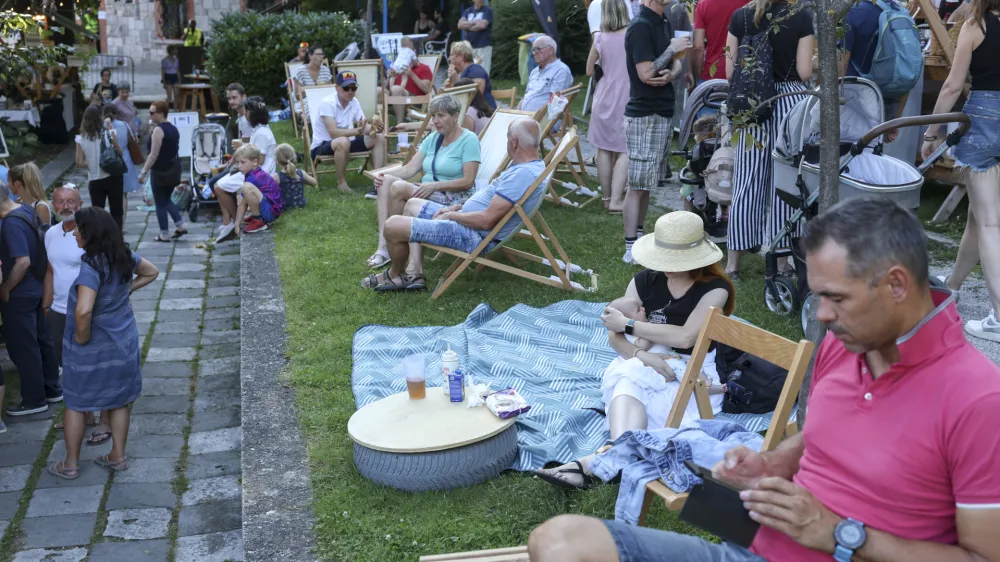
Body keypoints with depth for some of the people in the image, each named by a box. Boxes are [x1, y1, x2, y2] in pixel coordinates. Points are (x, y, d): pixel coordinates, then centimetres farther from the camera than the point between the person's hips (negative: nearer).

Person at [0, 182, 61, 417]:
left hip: (19, 294, -9)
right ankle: (51, 389, 30)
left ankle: (34, 399, 15)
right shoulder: (25, 210, 3)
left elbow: (23, 261, -28)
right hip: (35, 288, 9)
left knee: (22, 347, 4)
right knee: (40, 340, 18)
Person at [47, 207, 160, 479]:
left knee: (74, 403, 12)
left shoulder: (91, 265, -26)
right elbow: (152, 272, 16)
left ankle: (70, 465, 23)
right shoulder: (124, 255, -4)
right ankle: (118, 457, 29)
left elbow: (83, 310, -38)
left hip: (93, 347, -7)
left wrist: (81, 337, -21)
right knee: (119, 401, 18)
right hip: (124, 341, 7)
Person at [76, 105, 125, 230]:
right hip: (113, 178, -1)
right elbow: (120, 153, -1)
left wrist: (91, 164, 14)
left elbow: (80, 163, -6)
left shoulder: (81, 139, -4)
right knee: (116, 212, 9)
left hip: (94, 180, 1)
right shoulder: (108, 133, -9)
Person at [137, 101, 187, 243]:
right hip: (174, 169, 8)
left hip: (161, 171, -8)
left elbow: (154, 154, -20)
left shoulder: (158, 130, -17)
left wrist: (143, 172, -17)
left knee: (160, 203, 2)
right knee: (167, 200, 20)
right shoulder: (173, 129, 9)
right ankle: (180, 226, 11)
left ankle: (163, 235, 7)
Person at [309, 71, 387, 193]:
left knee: (379, 137, -8)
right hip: (322, 147, -7)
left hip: (346, 144, 7)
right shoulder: (327, 103, -21)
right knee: (343, 141, -40)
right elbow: (333, 132, -31)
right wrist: (356, 131, -46)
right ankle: (341, 182, -21)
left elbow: (365, 127, -4)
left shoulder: (354, 102, 0)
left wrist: (373, 128, -29)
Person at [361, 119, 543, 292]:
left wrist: (451, 215, -11)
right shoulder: (529, 165, 7)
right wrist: (456, 208, 10)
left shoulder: (524, 174, -26)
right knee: (412, 204, 24)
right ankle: (414, 273, 12)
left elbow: (486, 220, -28)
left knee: (392, 226, -13)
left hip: (475, 236, -11)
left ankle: (395, 275, 17)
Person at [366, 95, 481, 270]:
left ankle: (392, 247, -13)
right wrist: (383, 174, -10)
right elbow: (410, 168, 8)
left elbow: (468, 181, -14)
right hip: (427, 194, 7)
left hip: (454, 199, -7)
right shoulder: (432, 138, 15)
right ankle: (383, 246, -29)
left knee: (398, 188, -27)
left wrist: (434, 185, -23)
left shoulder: (469, 140, -6)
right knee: (385, 180, -18)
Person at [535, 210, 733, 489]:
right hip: (652, 364, 3)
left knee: (628, 381, -34)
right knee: (627, 381, -35)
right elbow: (615, 335, -3)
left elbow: (685, 337, -23)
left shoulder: (715, 288, -11)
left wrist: (628, 324, -17)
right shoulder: (646, 281, 0)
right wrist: (643, 356, -24)